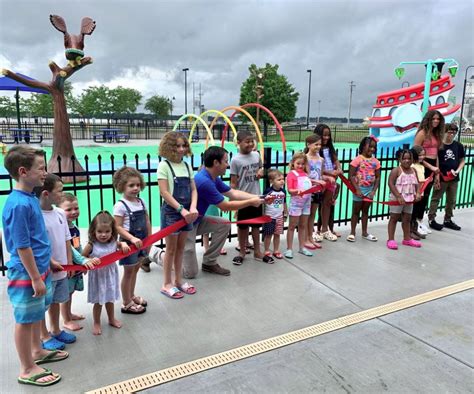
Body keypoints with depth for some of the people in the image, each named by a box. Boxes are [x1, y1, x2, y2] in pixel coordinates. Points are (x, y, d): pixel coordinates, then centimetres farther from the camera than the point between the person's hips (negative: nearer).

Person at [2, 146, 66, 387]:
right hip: (26, 275, -9)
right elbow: (22, 247, -22)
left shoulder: (31, 198, 4)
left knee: (36, 314, 24)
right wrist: (35, 278, -18)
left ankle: (37, 351, 43)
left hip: (40, 269, 9)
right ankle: (27, 370, 24)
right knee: (25, 319, 8)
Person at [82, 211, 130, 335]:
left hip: (110, 275, 3)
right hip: (97, 277, -3)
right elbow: (82, 257, -6)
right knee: (98, 302, 10)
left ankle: (112, 319, 41)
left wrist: (124, 245, -8)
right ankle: (96, 323, 31)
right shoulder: (91, 245, -18)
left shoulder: (114, 243, -9)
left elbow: (122, 245, 12)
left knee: (110, 299, 21)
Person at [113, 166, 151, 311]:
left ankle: (131, 296, 37)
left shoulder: (141, 202, 3)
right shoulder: (120, 205, -16)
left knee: (135, 270, 20)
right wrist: (132, 238, -28)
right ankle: (126, 304, 20)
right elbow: (118, 227, -19)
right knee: (128, 272, 6)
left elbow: (147, 222, 9)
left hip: (141, 242, 6)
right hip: (129, 243, -6)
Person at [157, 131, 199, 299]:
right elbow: (164, 192, -15)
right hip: (171, 211, -5)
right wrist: (181, 209, -19)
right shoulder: (164, 165, -9)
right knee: (171, 249, 4)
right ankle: (167, 284, 17)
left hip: (186, 212, 5)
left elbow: (193, 189, 5)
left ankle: (178, 280, 26)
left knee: (180, 248, 14)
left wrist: (192, 208, -12)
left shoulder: (186, 165, 8)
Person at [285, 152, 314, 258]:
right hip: (296, 202, -6)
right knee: (292, 226, 3)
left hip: (307, 202, 6)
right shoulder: (291, 174, -6)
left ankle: (302, 247, 25)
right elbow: (289, 190, -15)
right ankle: (289, 249, 10)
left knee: (303, 226, 14)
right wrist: (297, 191, -32)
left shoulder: (306, 174, 12)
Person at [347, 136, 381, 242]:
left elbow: (377, 177, 5)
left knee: (365, 211, 15)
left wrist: (374, 191, -6)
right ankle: (352, 233, 13)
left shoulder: (375, 162, 2)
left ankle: (364, 232, 26)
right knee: (356, 211, 4)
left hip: (370, 189, 5)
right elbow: (351, 176, -14)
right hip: (359, 189, -5)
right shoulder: (358, 159, -12)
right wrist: (357, 189, -18)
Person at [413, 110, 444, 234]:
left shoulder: (436, 134, 13)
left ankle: (420, 221, 22)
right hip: (423, 167, -7)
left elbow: (436, 154, 14)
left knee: (426, 195, 12)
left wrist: (437, 173, 11)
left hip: (433, 167, 8)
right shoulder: (422, 133, -10)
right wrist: (431, 167, -15)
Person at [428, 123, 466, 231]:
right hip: (441, 177, -5)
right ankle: (431, 219, 5)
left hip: (454, 178, 5)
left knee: (451, 200, 12)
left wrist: (457, 170, -3)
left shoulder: (459, 146, 5)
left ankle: (448, 220, 23)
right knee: (435, 198, 0)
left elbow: (462, 160, 14)